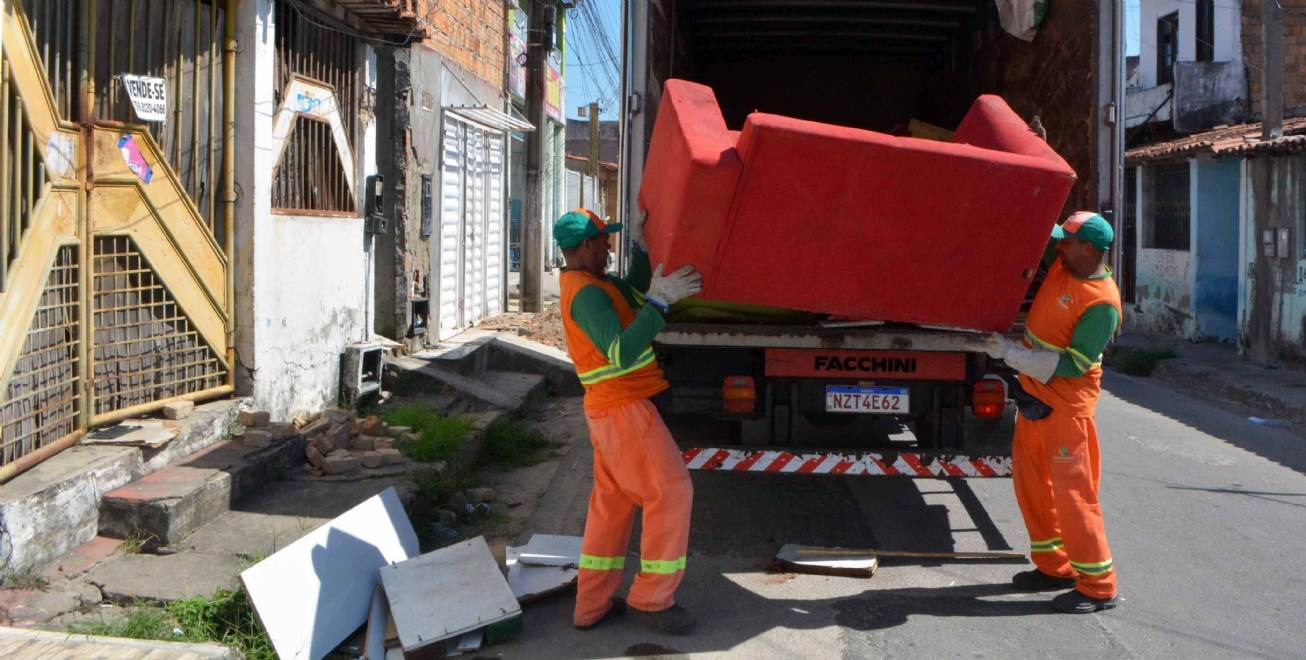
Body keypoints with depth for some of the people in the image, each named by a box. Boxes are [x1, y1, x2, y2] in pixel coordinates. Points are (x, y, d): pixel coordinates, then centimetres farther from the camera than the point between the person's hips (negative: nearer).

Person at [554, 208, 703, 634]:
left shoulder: (586, 283, 12)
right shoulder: (587, 293, -19)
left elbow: (631, 294, 18)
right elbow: (622, 353, -30)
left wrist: (640, 246, 7)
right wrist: (660, 300, -33)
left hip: (609, 409, 10)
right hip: (625, 409, -10)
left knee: (611, 501, 13)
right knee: (670, 492, -4)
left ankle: (592, 605, 18)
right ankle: (653, 596, 5)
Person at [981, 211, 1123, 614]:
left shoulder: (1102, 303, -22)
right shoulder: (1061, 265, 2)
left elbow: (1073, 364, -23)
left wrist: (1011, 353, -23)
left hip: (1066, 402, -9)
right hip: (1035, 391, 9)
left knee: (1071, 489, -6)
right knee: (1029, 478, 14)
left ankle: (1098, 585, 4)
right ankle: (1055, 566, 26)